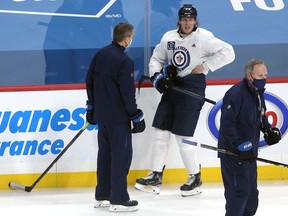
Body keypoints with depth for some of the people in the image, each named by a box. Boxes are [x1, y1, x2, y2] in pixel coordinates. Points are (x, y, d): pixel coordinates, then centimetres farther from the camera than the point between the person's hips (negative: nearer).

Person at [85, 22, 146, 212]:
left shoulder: (101, 54, 5)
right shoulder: (124, 61, -20)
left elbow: (90, 81, 13)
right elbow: (127, 93, -20)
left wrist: (92, 105, 22)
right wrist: (136, 116, -12)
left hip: (102, 113, 8)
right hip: (118, 116, -8)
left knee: (106, 152, 16)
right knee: (122, 154, -3)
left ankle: (102, 196, 22)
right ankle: (118, 199, -3)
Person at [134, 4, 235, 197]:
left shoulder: (203, 37, -10)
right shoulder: (169, 37, 7)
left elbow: (228, 53, -13)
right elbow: (156, 58, 18)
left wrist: (205, 65, -14)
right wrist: (157, 76, 0)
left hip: (193, 87, -6)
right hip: (171, 86, 6)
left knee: (183, 135, -6)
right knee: (161, 131, 6)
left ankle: (195, 178, 9)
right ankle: (156, 176, 14)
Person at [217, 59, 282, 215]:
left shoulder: (258, 93, 9)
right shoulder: (236, 94, -21)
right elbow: (227, 123, -26)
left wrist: (268, 129, 8)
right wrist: (240, 145, -31)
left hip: (249, 152, 9)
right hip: (232, 152, -9)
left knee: (251, 192, 15)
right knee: (240, 190, -11)